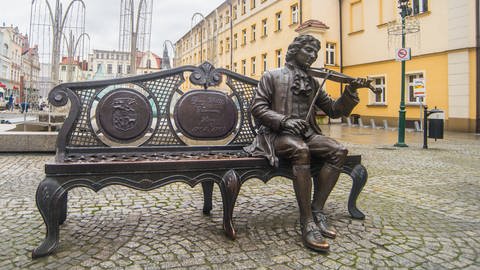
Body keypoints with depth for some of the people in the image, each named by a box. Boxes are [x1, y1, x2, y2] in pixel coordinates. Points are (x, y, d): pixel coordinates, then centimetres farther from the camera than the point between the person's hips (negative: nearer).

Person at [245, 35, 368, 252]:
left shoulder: (313, 83, 19)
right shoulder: (272, 76, 6)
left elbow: (334, 111, 15)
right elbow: (257, 108, -5)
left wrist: (350, 92, -3)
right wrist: (284, 121, -20)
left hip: (306, 133, 5)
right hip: (277, 134, -5)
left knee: (339, 151, -21)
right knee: (301, 150, -37)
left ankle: (316, 210, -17)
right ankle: (307, 222, -32)